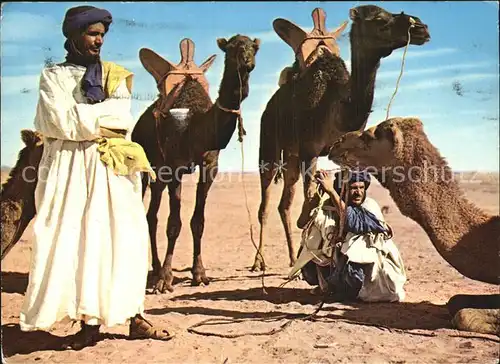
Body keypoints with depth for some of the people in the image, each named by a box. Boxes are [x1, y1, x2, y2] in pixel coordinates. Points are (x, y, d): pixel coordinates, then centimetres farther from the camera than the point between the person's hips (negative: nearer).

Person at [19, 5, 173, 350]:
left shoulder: (115, 75, 15)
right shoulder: (52, 76, 9)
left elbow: (123, 118, -1)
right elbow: (60, 122, -6)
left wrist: (79, 118, -7)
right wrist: (102, 120, -4)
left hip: (110, 166, 1)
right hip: (69, 168, -1)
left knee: (120, 239, -3)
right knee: (73, 241, -4)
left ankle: (134, 315, 2)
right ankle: (90, 323, 1)